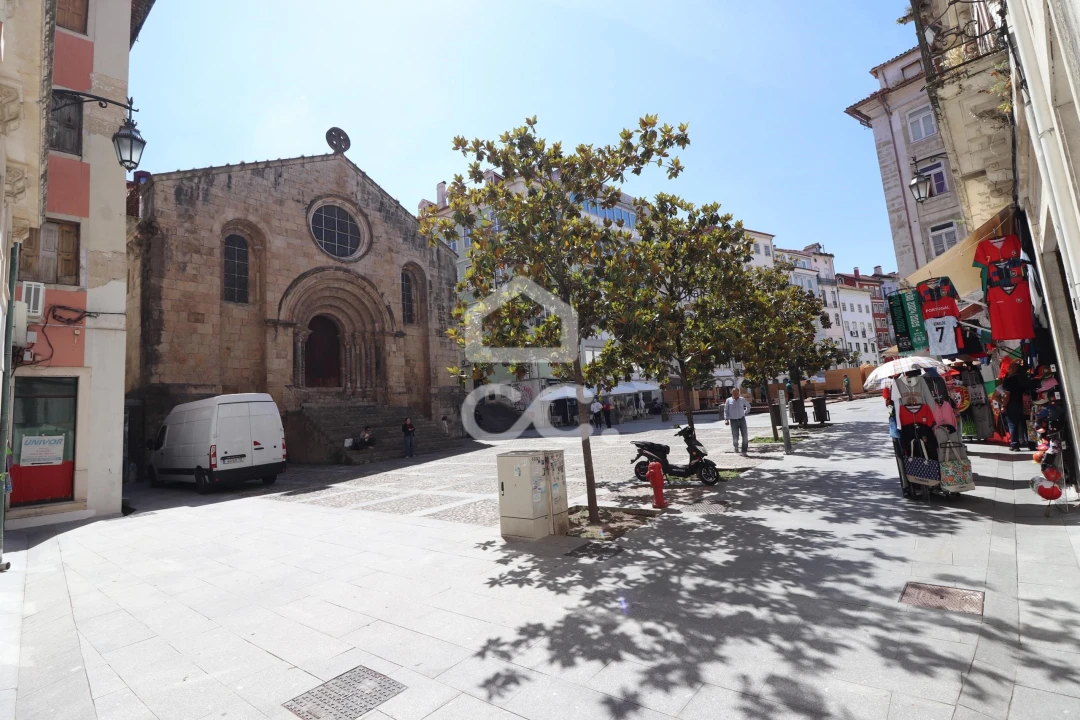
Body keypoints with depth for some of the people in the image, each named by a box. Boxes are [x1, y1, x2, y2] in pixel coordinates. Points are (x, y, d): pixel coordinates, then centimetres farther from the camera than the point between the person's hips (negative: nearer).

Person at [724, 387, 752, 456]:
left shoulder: (742, 399, 4)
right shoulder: (728, 400, 0)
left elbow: (748, 406, 23)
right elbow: (726, 410, 2)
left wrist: (745, 413, 12)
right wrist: (726, 419, -7)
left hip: (742, 420, 2)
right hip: (733, 421, -1)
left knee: (745, 436, -3)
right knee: (735, 436, 0)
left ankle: (744, 451, 7)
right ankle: (736, 446, 31)